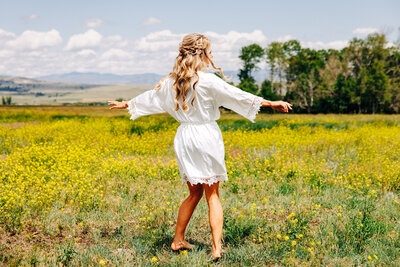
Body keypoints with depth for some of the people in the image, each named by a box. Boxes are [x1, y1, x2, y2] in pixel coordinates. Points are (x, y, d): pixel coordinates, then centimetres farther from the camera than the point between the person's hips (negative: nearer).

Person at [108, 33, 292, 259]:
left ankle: (178, 240, 24)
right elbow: (236, 95, -13)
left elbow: (150, 97, 17)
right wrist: (270, 103, -8)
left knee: (195, 193, 19)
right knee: (212, 195, 5)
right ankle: (216, 247, 0)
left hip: (185, 137, 5)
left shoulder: (171, 82, 4)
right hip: (206, 136, -5)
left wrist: (127, 104, 34)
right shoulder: (208, 81, -14)